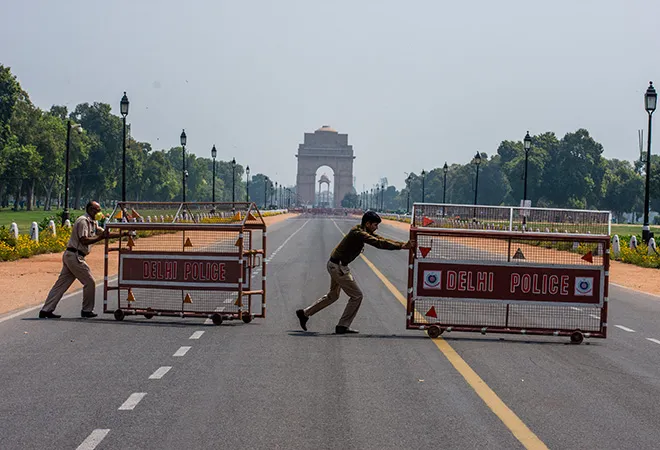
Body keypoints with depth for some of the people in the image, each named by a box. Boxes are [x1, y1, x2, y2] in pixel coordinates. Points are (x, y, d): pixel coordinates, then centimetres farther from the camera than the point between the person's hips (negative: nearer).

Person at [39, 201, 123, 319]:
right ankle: (87, 310, 7)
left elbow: (104, 233, 21)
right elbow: (84, 240, -20)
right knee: (89, 282, -2)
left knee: (61, 284, 7)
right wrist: (100, 238, -23)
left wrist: (122, 235, 13)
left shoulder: (92, 223, 20)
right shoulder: (83, 221, -11)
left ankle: (46, 310, 6)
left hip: (69, 256, 10)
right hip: (74, 256, -10)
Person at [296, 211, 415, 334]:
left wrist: (403, 244, -3)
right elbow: (379, 244, -32)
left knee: (333, 296, 24)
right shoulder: (358, 233, -24)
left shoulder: (365, 231, 7)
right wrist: (401, 246, -32)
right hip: (338, 267, -10)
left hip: (335, 265, 10)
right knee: (356, 296, -4)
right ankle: (342, 326, 4)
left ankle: (305, 313, 30)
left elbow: (382, 240, 7)